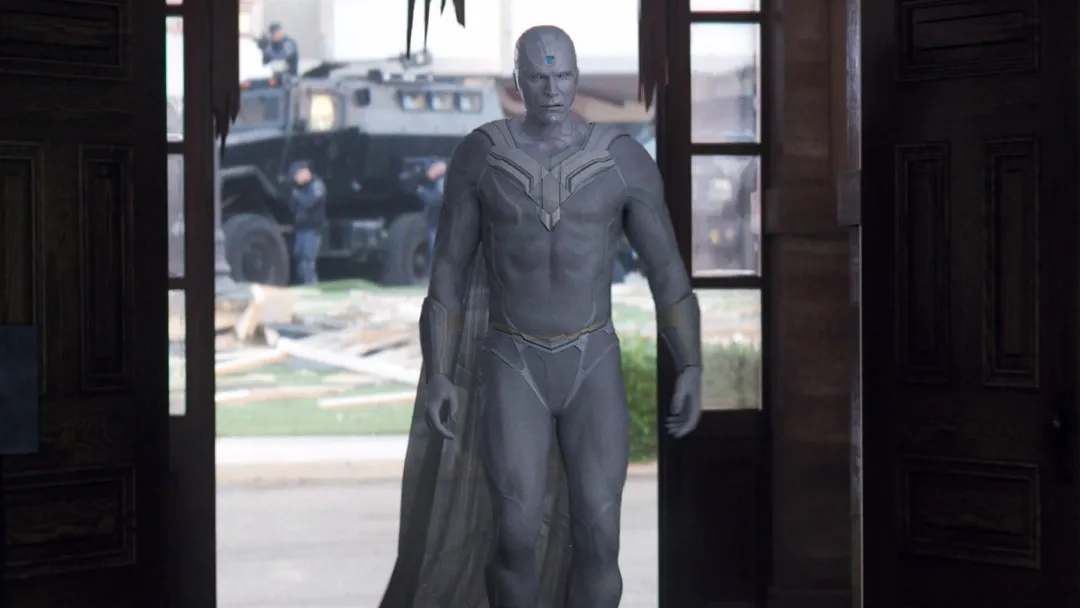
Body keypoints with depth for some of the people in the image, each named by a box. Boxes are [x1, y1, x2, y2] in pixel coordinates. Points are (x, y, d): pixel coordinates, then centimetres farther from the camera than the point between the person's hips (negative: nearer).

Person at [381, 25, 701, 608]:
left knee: (596, 538, -6)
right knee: (516, 537, -11)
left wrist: (691, 373, -9)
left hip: (593, 368, 1)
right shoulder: (479, 154, -3)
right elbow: (447, 271, 0)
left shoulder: (626, 159, -4)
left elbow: (669, 273, -1)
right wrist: (436, 376, -5)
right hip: (512, 370, 0)